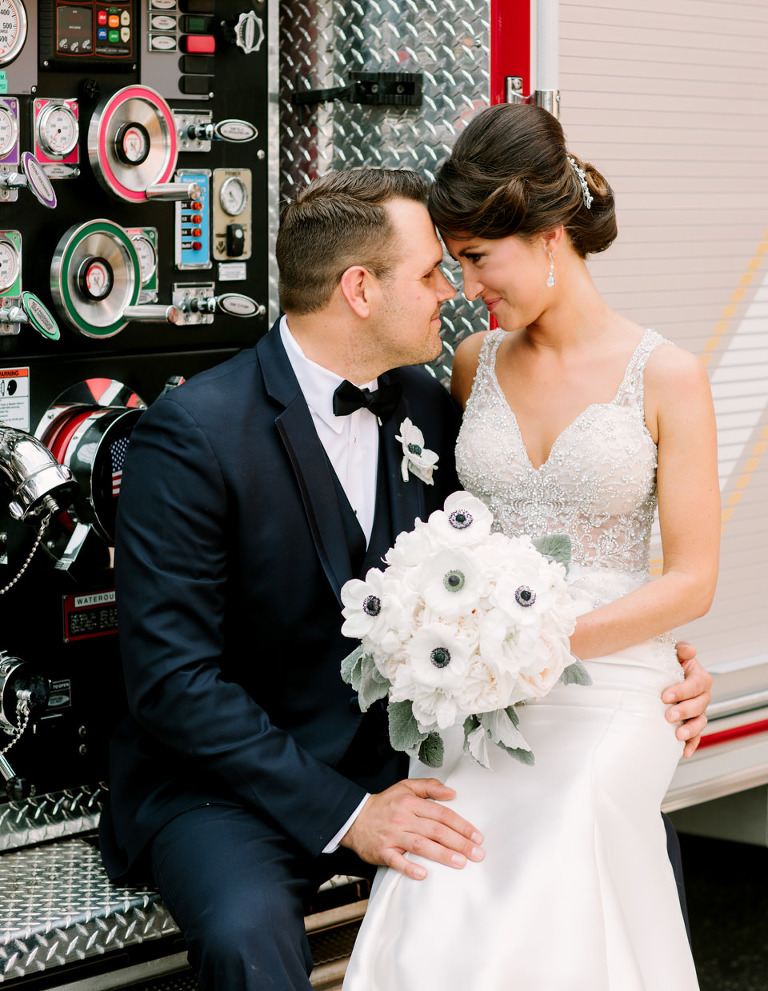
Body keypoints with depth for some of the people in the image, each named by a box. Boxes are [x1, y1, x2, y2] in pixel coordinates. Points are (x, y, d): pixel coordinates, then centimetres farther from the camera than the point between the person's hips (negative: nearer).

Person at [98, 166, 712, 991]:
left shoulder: (426, 409, 3)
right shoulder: (192, 434, -17)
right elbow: (171, 676, -19)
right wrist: (343, 813, -24)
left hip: (389, 761, 6)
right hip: (225, 779, -5)